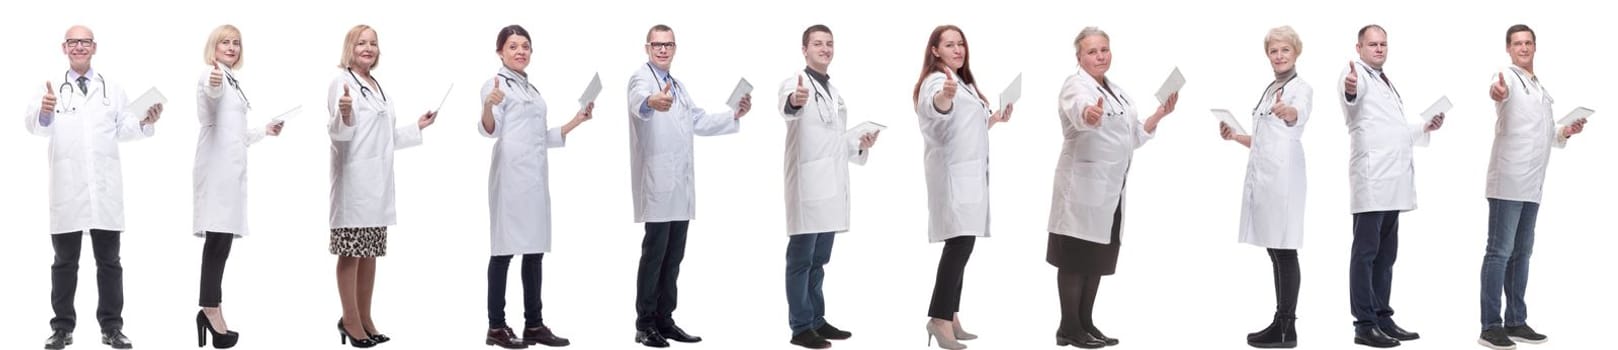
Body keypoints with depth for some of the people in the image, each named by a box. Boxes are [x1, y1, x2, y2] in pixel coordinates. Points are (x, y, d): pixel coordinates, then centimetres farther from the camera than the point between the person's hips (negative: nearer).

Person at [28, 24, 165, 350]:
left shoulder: (113, 90, 13)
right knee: (65, 260, 5)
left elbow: (122, 130, 9)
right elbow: (35, 125, -14)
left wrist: (145, 122, -11)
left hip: (105, 188, 2)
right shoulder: (53, 89, 3)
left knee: (109, 260, 6)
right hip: (67, 188, -2)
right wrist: (43, 112, -37)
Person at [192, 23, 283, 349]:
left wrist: (264, 131, 35)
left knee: (222, 238, 5)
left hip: (231, 166, 9)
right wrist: (213, 85, -53)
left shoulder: (233, 82, 24)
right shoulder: (211, 75, -4)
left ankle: (210, 311, 6)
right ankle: (211, 309, -22)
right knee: (218, 236, -16)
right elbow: (212, 93, -32)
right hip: (217, 165, -9)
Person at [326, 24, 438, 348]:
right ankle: (351, 321, 3)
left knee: (370, 252, 11)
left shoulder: (377, 86, 17)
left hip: (378, 179, 8)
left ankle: (365, 319, 17)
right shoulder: (342, 81, -8)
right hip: (354, 178, -8)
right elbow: (340, 134, -17)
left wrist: (417, 127, 24)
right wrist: (343, 115, -36)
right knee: (351, 252, -2)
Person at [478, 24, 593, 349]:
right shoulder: (497, 83, -3)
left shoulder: (531, 89, 20)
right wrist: (488, 106, -35)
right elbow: (489, 130, -15)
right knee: (505, 249, -6)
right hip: (511, 175, -8)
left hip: (536, 175, 8)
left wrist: (577, 121, 19)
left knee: (534, 249, 8)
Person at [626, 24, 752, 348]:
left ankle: (665, 320, 16)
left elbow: (699, 120, 26)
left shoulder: (677, 85, 20)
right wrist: (651, 102, -56)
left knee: (673, 255, 10)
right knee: (654, 252, -7)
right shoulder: (641, 77, -8)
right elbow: (639, 101, -32)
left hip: (679, 183, 8)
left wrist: (734, 114, 11)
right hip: (657, 182, -8)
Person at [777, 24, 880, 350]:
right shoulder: (795, 83, -7)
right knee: (801, 259, -5)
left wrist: (860, 144, 7)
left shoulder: (833, 91, 19)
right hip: (807, 185, -8)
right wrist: (794, 101, -57)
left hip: (831, 187, 8)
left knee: (818, 260, 14)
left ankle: (817, 320, 21)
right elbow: (787, 107, -33)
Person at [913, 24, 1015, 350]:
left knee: (961, 244, 8)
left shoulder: (964, 83, 21)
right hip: (952, 172, -10)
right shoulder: (936, 81, -11)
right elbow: (936, 110, -36)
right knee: (959, 242, -20)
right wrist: (944, 96, -57)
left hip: (969, 172, 10)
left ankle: (950, 317, 11)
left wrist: (994, 119, 19)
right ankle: (939, 319, -25)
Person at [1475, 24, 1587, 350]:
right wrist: (1496, 92, -57)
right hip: (1508, 181, -8)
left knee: (1521, 252, 12)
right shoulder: (1508, 76, -7)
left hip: (1532, 184, 8)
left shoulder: (1541, 90, 19)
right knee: (1500, 252, -9)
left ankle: (1516, 322, 18)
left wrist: (1566, 132, 9)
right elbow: (1502, 91, -33)